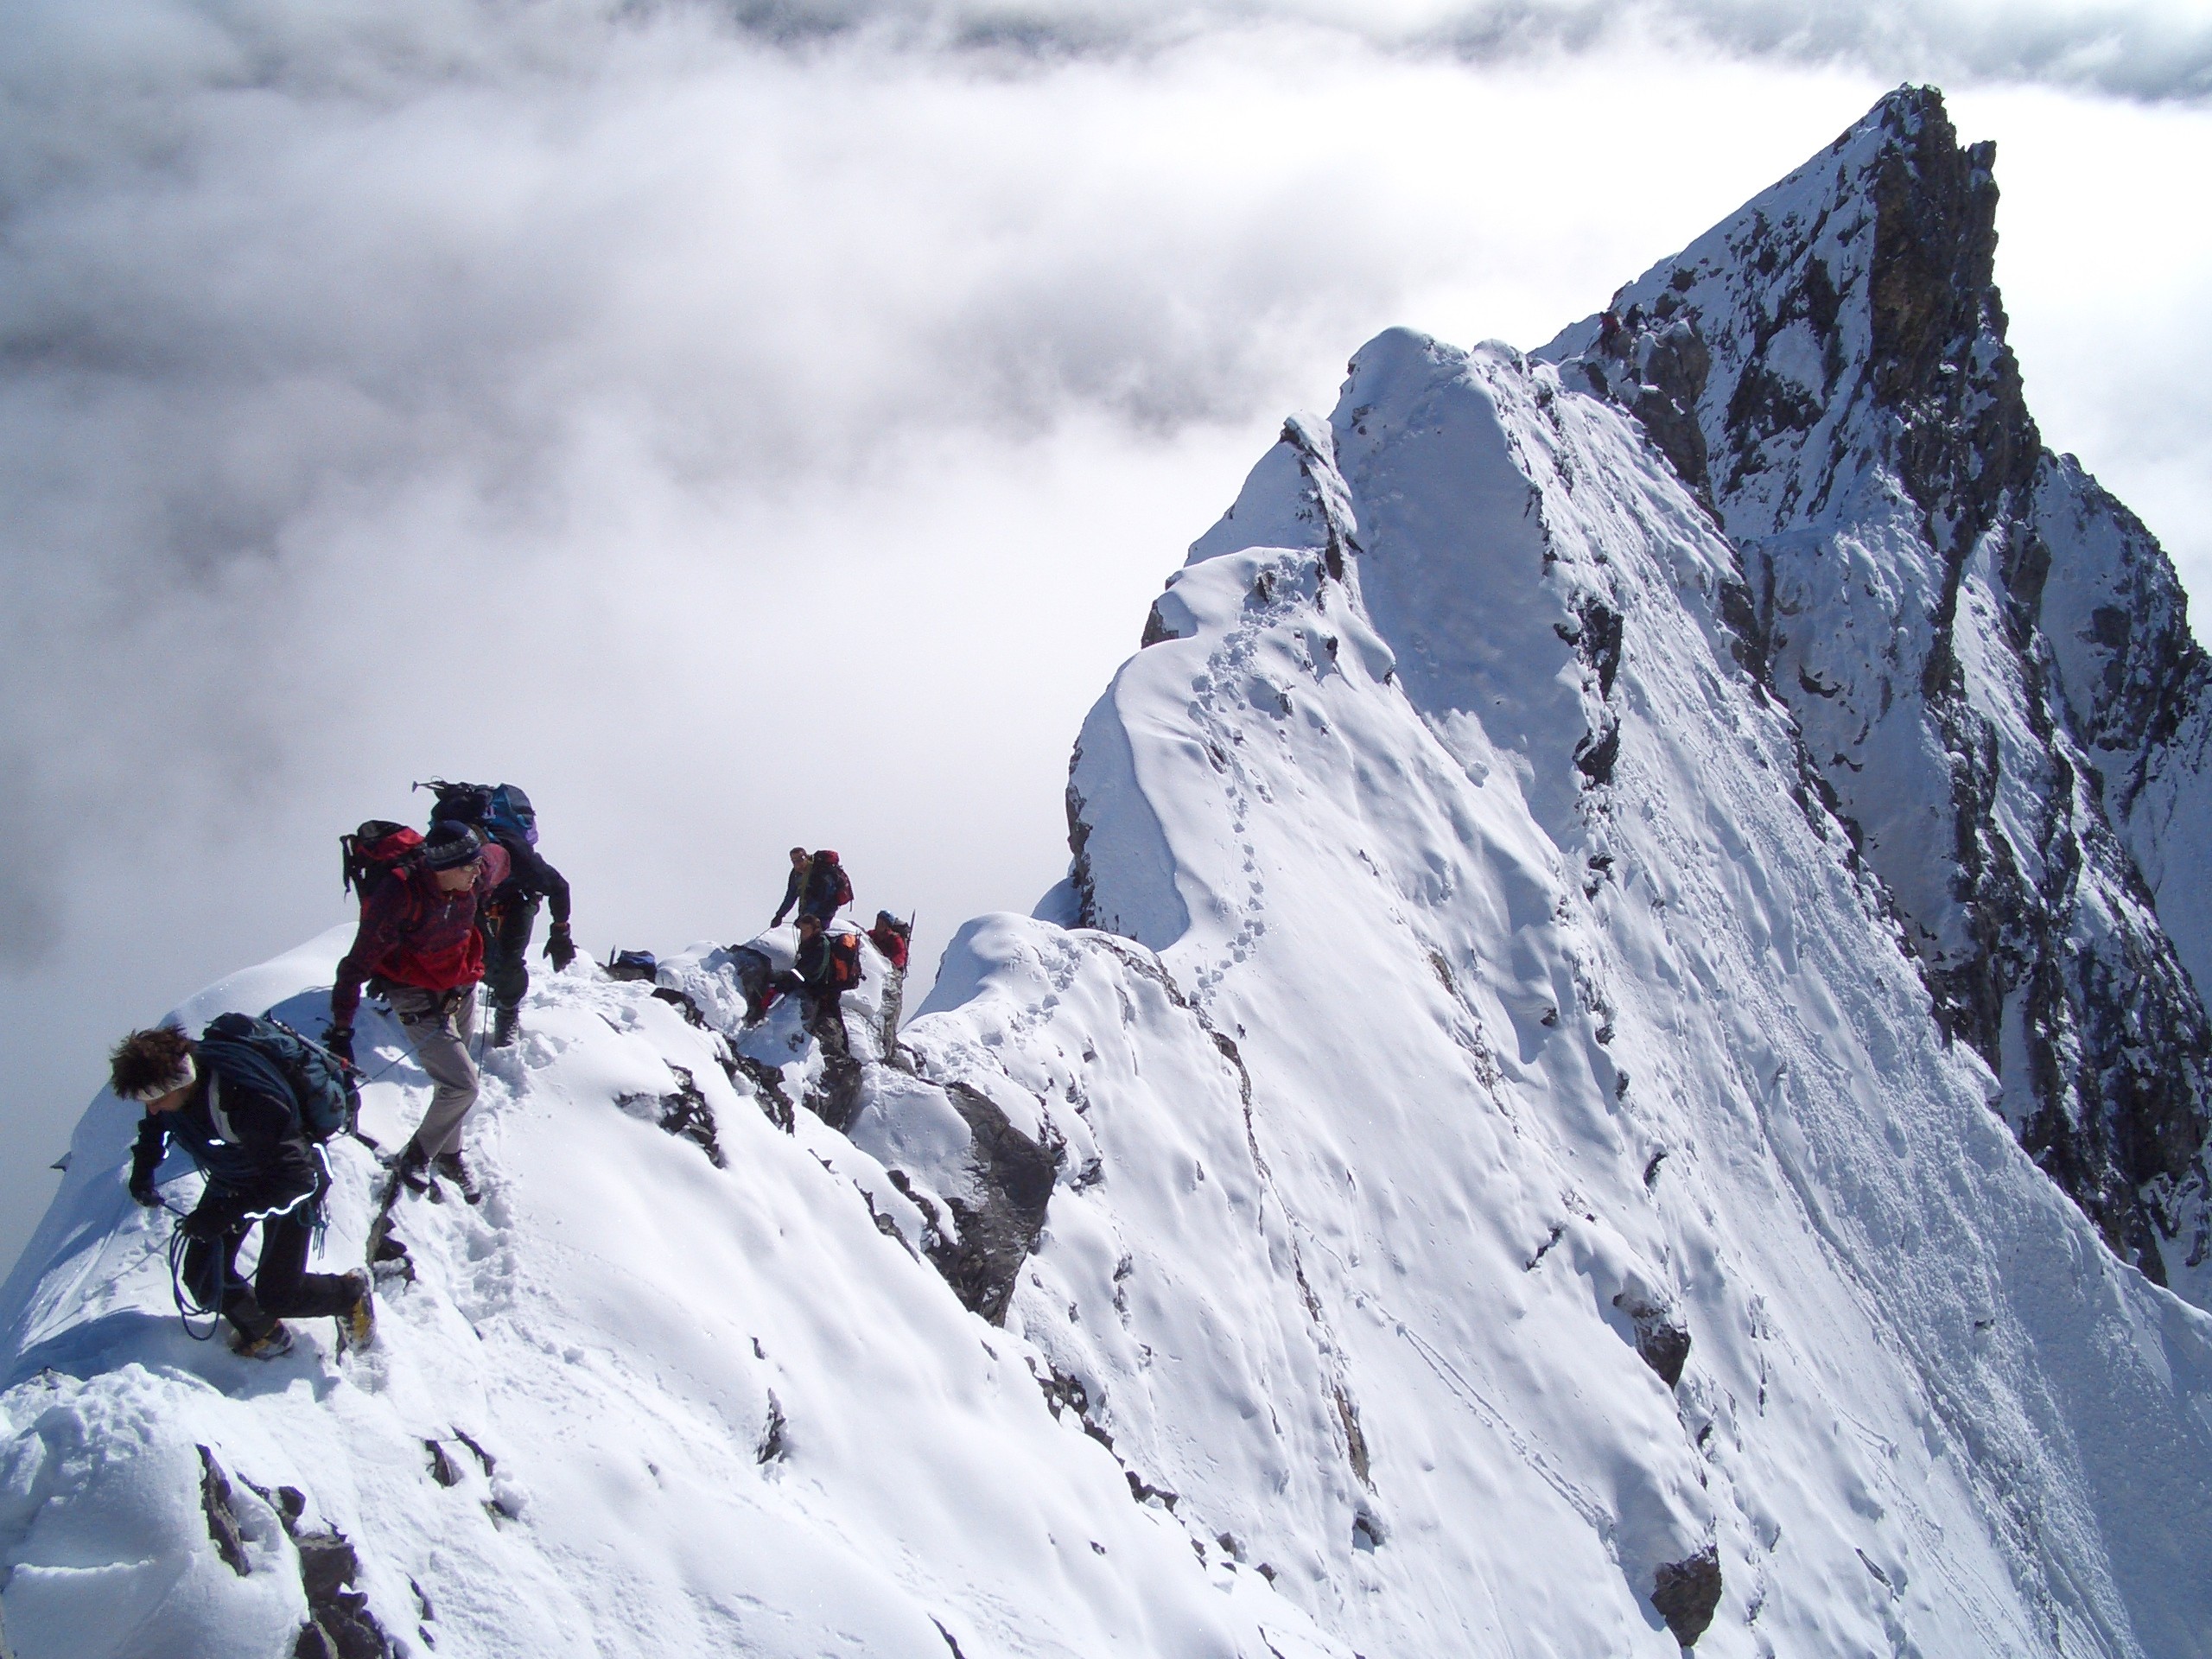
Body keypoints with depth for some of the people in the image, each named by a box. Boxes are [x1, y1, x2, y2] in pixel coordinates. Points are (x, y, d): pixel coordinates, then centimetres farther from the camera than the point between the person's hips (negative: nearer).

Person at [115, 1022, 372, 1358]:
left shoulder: (247, 1104, -43)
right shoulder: (169, 1081, -20)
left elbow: (295, 1175, -37)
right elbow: (157, 1125, 8)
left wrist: (226, 1214, -39)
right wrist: (142, 1172, -3)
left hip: (291, 1184, -7)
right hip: (230, 1181, 7)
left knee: (276, 1295, -8)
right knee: (203, 1277, 1)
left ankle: (351, 1292, 22)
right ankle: (264, 1335, 27)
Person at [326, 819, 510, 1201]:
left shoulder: (477, 874, -17)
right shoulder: (399, 897, -33)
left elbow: (500, 859, 11)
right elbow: (357, 966, -28)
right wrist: (341, 1031, -28)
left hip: (461, 989, 6)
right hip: (419, 1000, -6)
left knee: (457, 1080, 19)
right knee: (462, 1086, -13)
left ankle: (448, 1153, 43)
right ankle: (416, 1158, 10)